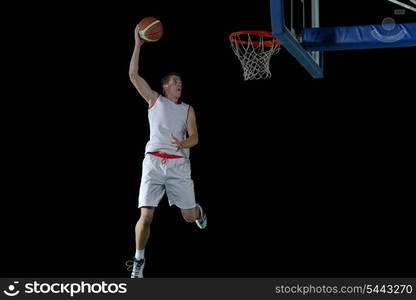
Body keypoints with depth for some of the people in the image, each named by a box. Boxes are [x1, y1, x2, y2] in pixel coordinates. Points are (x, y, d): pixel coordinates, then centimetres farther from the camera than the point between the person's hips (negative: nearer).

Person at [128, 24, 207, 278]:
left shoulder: (188, 109, 16)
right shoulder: (155, 100, 12)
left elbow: (194, 138, 5)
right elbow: (133, 75, 3)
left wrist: (182, 143, -18)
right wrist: (138, 45, -2)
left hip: (179, 164, 2)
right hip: (154, 161, -2)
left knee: (189, 216, 7)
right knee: (146, 216, -13)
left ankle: (199, 210, 46)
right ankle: (139, 262, 2)